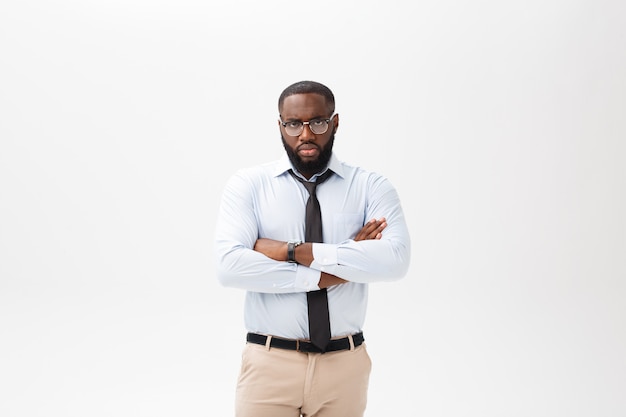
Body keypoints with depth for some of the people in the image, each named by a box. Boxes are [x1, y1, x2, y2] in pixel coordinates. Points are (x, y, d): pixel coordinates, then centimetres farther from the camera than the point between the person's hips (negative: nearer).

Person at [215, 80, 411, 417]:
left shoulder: (371, 187, -1)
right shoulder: (247, 184, -2)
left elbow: (396, 259, -18)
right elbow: (230, 266, -16)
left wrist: (292, 251, -19)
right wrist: (326, 274, -17)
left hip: (345, 363, 1)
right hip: (269, 363, -1)